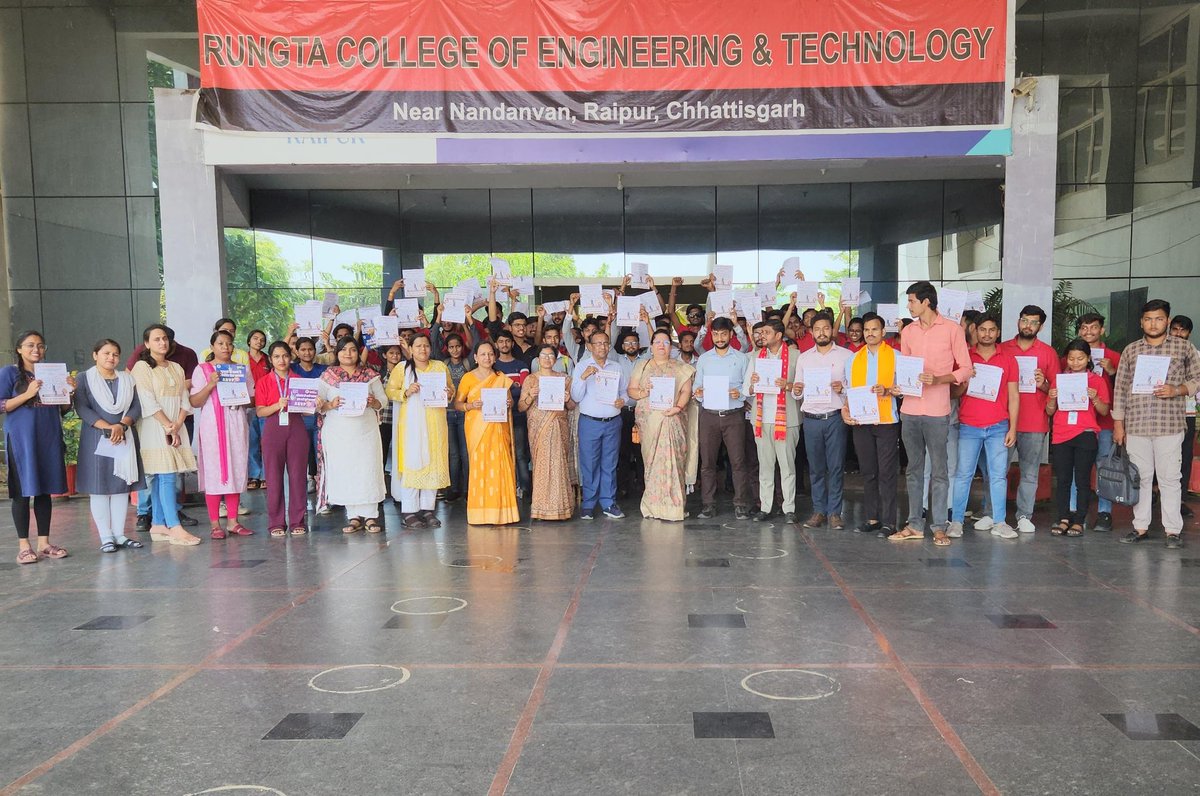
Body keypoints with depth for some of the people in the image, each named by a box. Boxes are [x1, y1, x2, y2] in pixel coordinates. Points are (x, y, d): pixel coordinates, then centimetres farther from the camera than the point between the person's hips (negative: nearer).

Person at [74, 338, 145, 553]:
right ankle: (106, 537, 2)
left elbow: (136, 408, 4)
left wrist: (121, 425, -14)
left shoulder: (127, 380, 13)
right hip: (96, 439, -3)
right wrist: (107, 428, -19)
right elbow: (82, 408, -9)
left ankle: (119, 534, 11)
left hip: (125, 438, 4)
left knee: (122, 486, 5)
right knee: (99, 487, -2)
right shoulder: (85, 379, 3)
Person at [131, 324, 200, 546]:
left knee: (160, 478, 6)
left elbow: (184, 401, 11)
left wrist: (177, 425, -5)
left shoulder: (176, 368, 17)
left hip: (175, 428, 5)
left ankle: (158, 525, 10)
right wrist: (168, 426, -12)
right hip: (154, 428, -5)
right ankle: (175, 528, -14)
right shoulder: (142, 367, -1)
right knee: (166, 477, -11)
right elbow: (148, 402, -9)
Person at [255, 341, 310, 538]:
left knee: (298, 474, 0)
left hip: (297, 429, 1)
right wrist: (277, 405, -18)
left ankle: (297, 521, 8)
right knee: (274, 476, 0)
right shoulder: (263, 382, 6)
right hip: (273, 430, -1)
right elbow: (259, 411, -2)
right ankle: (276, 523, 8)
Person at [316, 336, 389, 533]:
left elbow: (383, 399, 7)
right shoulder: (328, 376, 7)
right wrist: (330, 405, -17)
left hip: (366, 429, 0)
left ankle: (370, 515, 5)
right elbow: (317, 404, 3)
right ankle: (354, 516, 9)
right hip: (338, 432, 0)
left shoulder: (369, 375, 8)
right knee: (343, 471, 1)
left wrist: (373, 402, -13)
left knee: (368, 470, -2)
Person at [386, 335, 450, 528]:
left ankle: (428, 508, 10)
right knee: (412, 463, -6)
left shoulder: (440, 366, 13)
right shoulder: (402, 368, 4)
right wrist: (406, 392, -17)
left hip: (435, 423, 3)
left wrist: (448, 394, -4)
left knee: (434, 463, 2)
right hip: (411, 423, -3)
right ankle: (409, 512, -3)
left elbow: (451, 390, 17)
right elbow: (390, 391, 0)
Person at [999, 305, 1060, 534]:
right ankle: (994, 514, 6)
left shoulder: (1048, 353, 8)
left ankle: (1024, 516, 8)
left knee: (1030, 472, 2)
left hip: (1035, 422, 0)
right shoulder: (1002, 349, 9)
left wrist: (1043, 384, -10)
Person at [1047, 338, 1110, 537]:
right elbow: (1050, 411, 10)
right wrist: (1052, 398, -9)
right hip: (1061, 435, 2)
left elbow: (1105, 411, 1)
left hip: (1086, 435, -2)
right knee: (1062, 479, 4)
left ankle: (1079, 521, 5)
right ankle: (1064, 519, 9)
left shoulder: (1097, 381, 4)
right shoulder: (1058, 379, 9)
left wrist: (1094, 398, -16)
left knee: (1082, 479, 1)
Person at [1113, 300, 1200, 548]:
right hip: (1135, 426, 2)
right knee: (1140, 477, 7)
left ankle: (1173, 530, 8)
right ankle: (1140, 526, 16)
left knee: (1169, 478, 0)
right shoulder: (1130, 350, 9)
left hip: (1169, 426, -2)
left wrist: (1176, 390, -11)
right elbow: (1120, 389, 9)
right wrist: (1118, 424, 6)